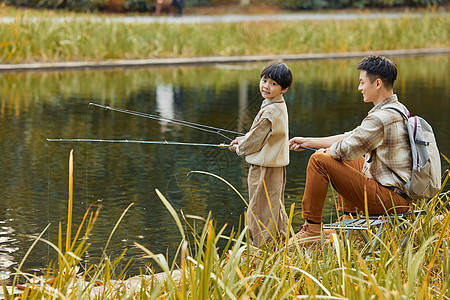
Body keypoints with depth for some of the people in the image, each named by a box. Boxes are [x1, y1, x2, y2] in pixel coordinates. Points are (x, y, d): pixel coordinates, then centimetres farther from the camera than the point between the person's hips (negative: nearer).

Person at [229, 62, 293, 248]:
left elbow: (255, 141, -15)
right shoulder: (279, 106, 9)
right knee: (276, 208, 17)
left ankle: (261, 249, 5)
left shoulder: (270, 112, -22)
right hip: (276, 164, 10)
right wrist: (243, 141, 12)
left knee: (259, 211, -1)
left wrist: (240, 148, 3)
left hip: (264, 169, -10)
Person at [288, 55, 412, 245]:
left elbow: (344, 150, -17)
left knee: (319, 161, -10)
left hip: (387, 198, -10)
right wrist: (307, 142, 19)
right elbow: (350, 138, 18)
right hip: (402, 194, 10)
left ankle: (312, 229, -2)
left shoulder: (381, 118, -21)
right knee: (345, 160, 31)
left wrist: (324, 152, 7)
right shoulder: (398, 109, 12)